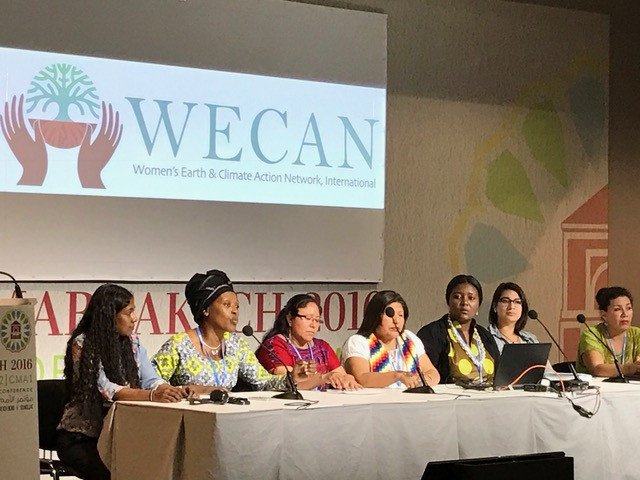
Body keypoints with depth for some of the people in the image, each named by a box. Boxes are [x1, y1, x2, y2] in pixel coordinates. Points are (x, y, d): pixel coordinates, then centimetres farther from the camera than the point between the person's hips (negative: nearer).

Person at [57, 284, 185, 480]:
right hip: (81, 439, -5)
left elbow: (151, 381, 0)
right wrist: (152, 396, -38)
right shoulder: (82, 345, -12)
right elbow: (106, 390, -24)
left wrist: (174, 391, -24)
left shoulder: (132, 342, 8)